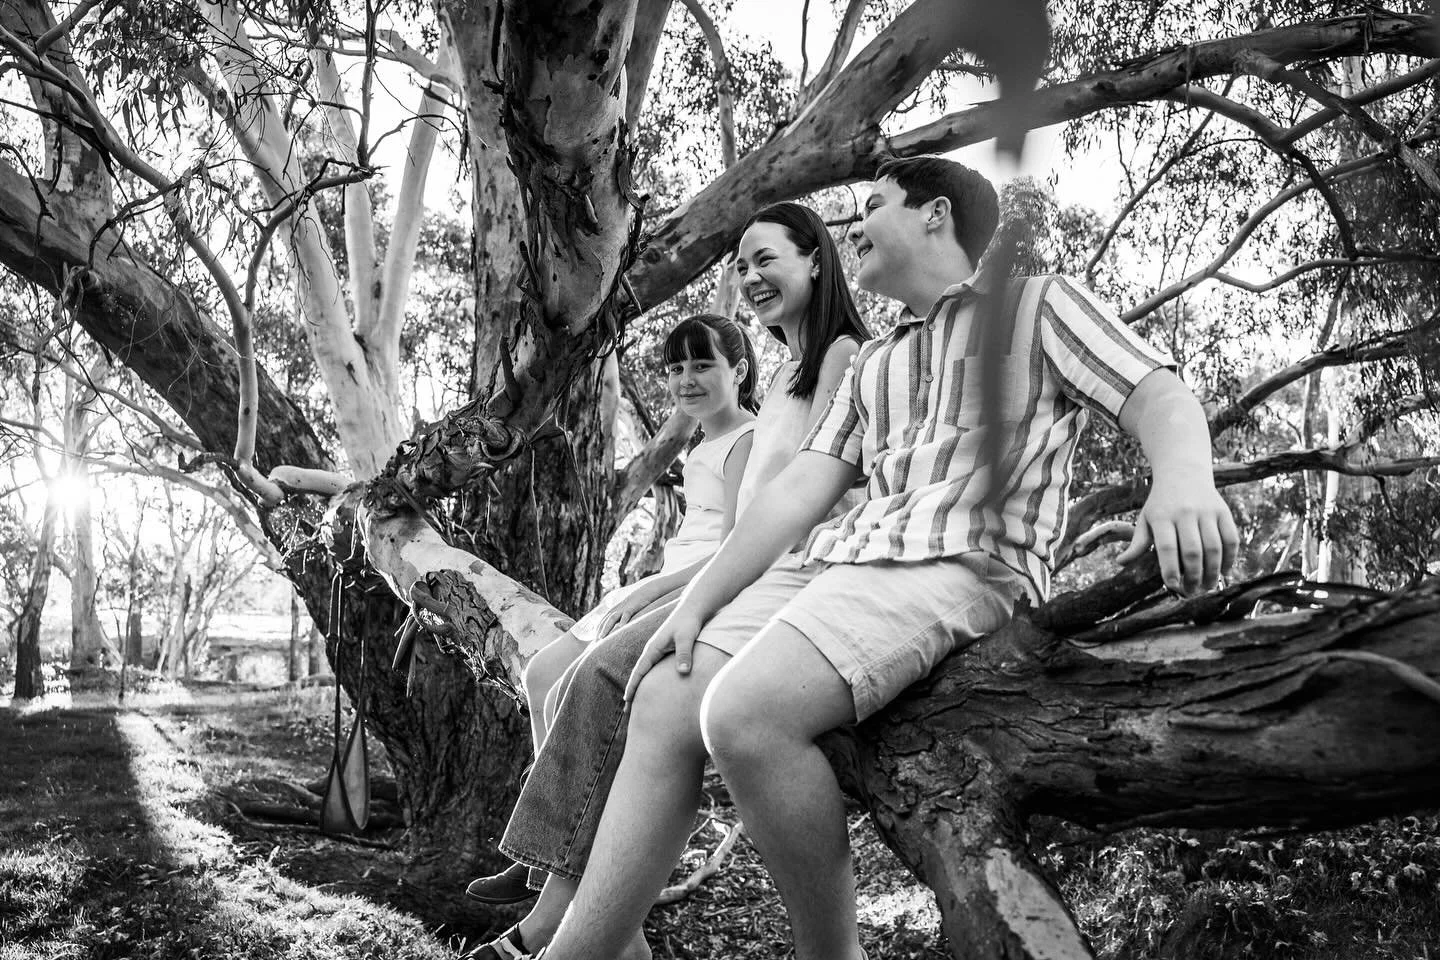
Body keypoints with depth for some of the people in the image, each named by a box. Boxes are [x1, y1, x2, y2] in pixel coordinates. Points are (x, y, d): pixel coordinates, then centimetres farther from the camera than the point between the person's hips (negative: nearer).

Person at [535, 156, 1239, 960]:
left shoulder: (1039, 303, 13)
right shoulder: (873, 365, 30)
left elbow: (1164, 401, -2)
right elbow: (798, 491, 19)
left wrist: (1183, 480, -26)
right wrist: (694, 605, 8)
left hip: (966, 562, -7)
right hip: (839, 557, 7)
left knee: (742, 715, -29)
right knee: (663, 704, -11)